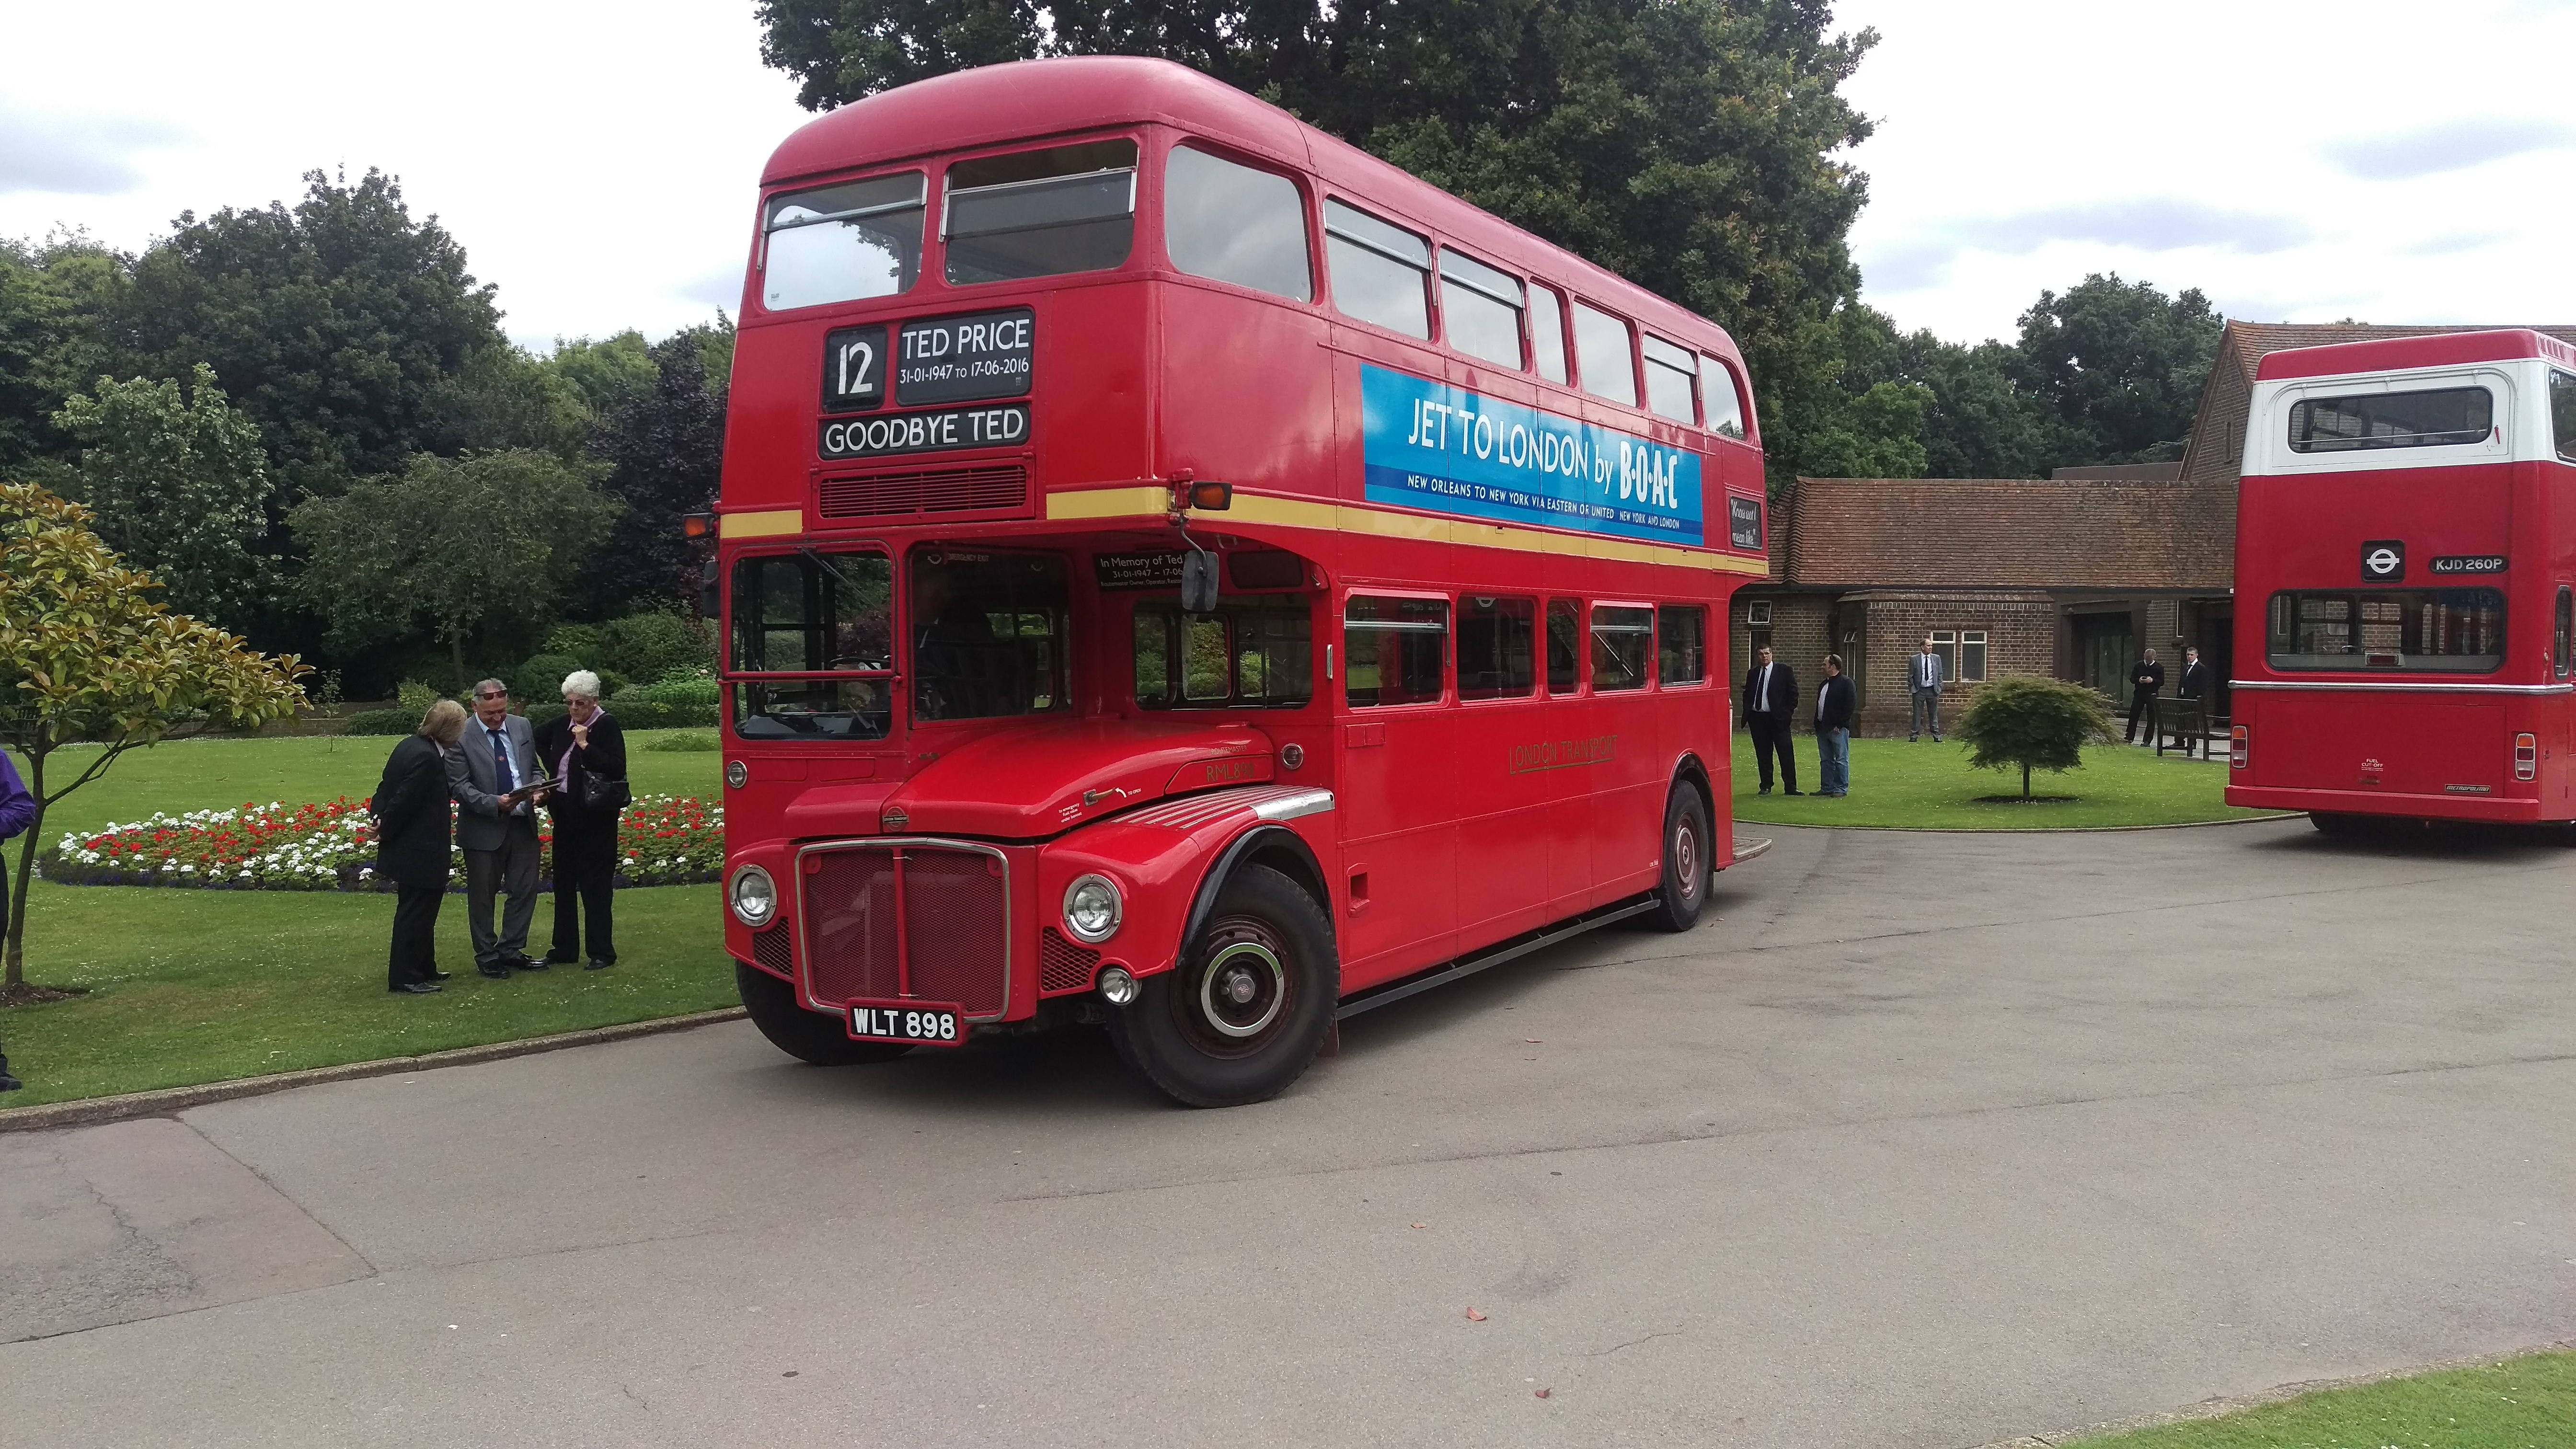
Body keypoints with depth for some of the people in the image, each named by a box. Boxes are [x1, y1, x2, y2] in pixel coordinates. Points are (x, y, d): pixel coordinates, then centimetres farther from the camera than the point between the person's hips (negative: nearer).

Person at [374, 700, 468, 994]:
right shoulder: (427, 758, -24)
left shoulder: (409, 746, 8)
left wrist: (380, 818, 1)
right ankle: (404, 978, 7)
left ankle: (424, 969, 31)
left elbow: (386, 787, 11)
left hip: (406, 848, 10)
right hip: (419, 853, -10)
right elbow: (403, 801, -23)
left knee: (419, 912, 20)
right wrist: (385, 831, -10)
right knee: (415, 913, 0)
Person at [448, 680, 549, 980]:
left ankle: (510, 949, 25)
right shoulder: (461, 736, -11)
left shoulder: (522, 726, 5)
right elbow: (459, 786, -13)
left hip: (523, 823, 5)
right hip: (483, 828, -5)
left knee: (525, 890, 10)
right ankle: (486, 956, 21)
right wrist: (495, 803, -25)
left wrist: (537, 789, -7)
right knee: (482, 896, 7)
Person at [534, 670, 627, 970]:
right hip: (565, 815, 7)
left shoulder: (608, 728, -12)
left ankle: (602, 953, 3)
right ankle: (565, 950, 23)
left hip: (595, 818, -7)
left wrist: (585, 745, -23)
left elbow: (617, 769, -22)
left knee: (596, 884, -3)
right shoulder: (562, 725, 7)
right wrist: (552, 770, 14)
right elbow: (539, 741, 28)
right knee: (564, 882, 13)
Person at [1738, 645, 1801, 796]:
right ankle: (1766, 786, 15)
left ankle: (1790, 787, -1)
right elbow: (1747, 695, 18)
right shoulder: (1752, 673, 13)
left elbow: (1793, 692, 1)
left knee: (1786, 754, -4)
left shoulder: (1784, 671, 2)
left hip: (1778, 718, -3)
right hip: (1757, 718, 4)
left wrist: (1788, 712, -5)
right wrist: (1747, 713, 6)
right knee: (1763, 755, 7)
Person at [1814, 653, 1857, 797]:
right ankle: (1827, 788, 17)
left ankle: (1841, 789, -1)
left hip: (1838, 730, -9)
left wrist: (1839, 725, -16)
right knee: (1826, 760, 12)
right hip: (1823, 729, 9)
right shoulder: (1825, 684, 18)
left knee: (1841, 760, -3)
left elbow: (1851, 706, -14)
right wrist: (1817, 724, 12)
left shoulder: (1846, 683, -8)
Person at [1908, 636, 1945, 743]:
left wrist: (1939, 688, 1)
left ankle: (1936, 736, 12)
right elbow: (1910, 675, 2)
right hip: (1919, 690, -2)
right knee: (1917, 714, 2)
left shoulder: (1937, 658, 5)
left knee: (1933, 714, 7)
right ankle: (1914, 736, 7)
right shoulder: (1915, 659, -1)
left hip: (1933, 690, 2)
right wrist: (1912, 688, -4)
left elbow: (1940, 674, 8)